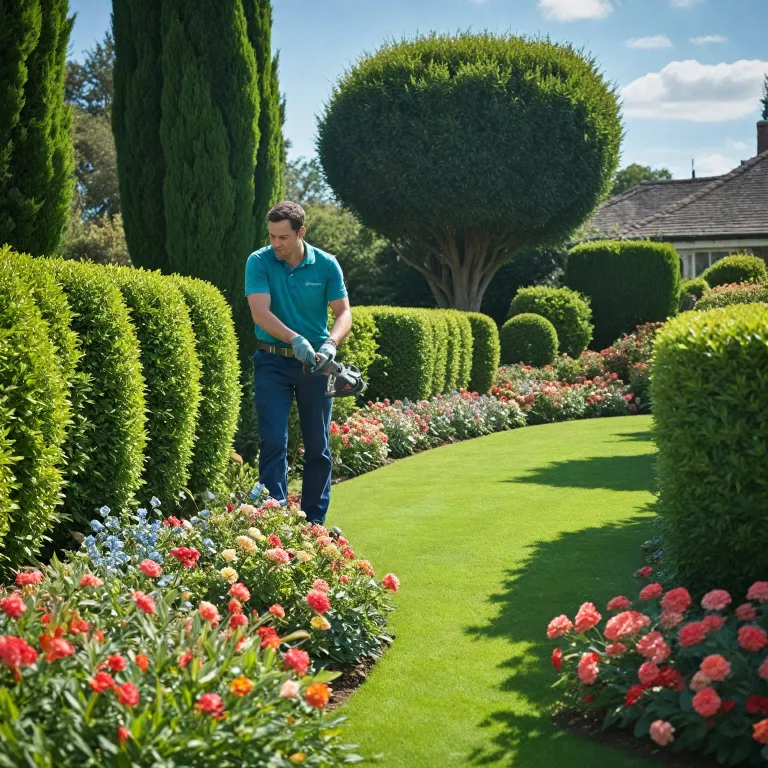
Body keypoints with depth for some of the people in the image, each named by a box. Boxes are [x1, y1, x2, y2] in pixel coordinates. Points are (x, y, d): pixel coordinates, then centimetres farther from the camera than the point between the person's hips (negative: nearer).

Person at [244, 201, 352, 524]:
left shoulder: (326, 265, -3)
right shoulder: (259, 262, -8)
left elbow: (343, 312, -4)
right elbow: (260, 313, -18)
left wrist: (330, 343, -25)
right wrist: (295, 339, -33)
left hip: (315, 363, 2)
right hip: (273, 361, -2)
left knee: (318, 446, 7)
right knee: (273, 441, -8)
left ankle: (314, 521, 18)